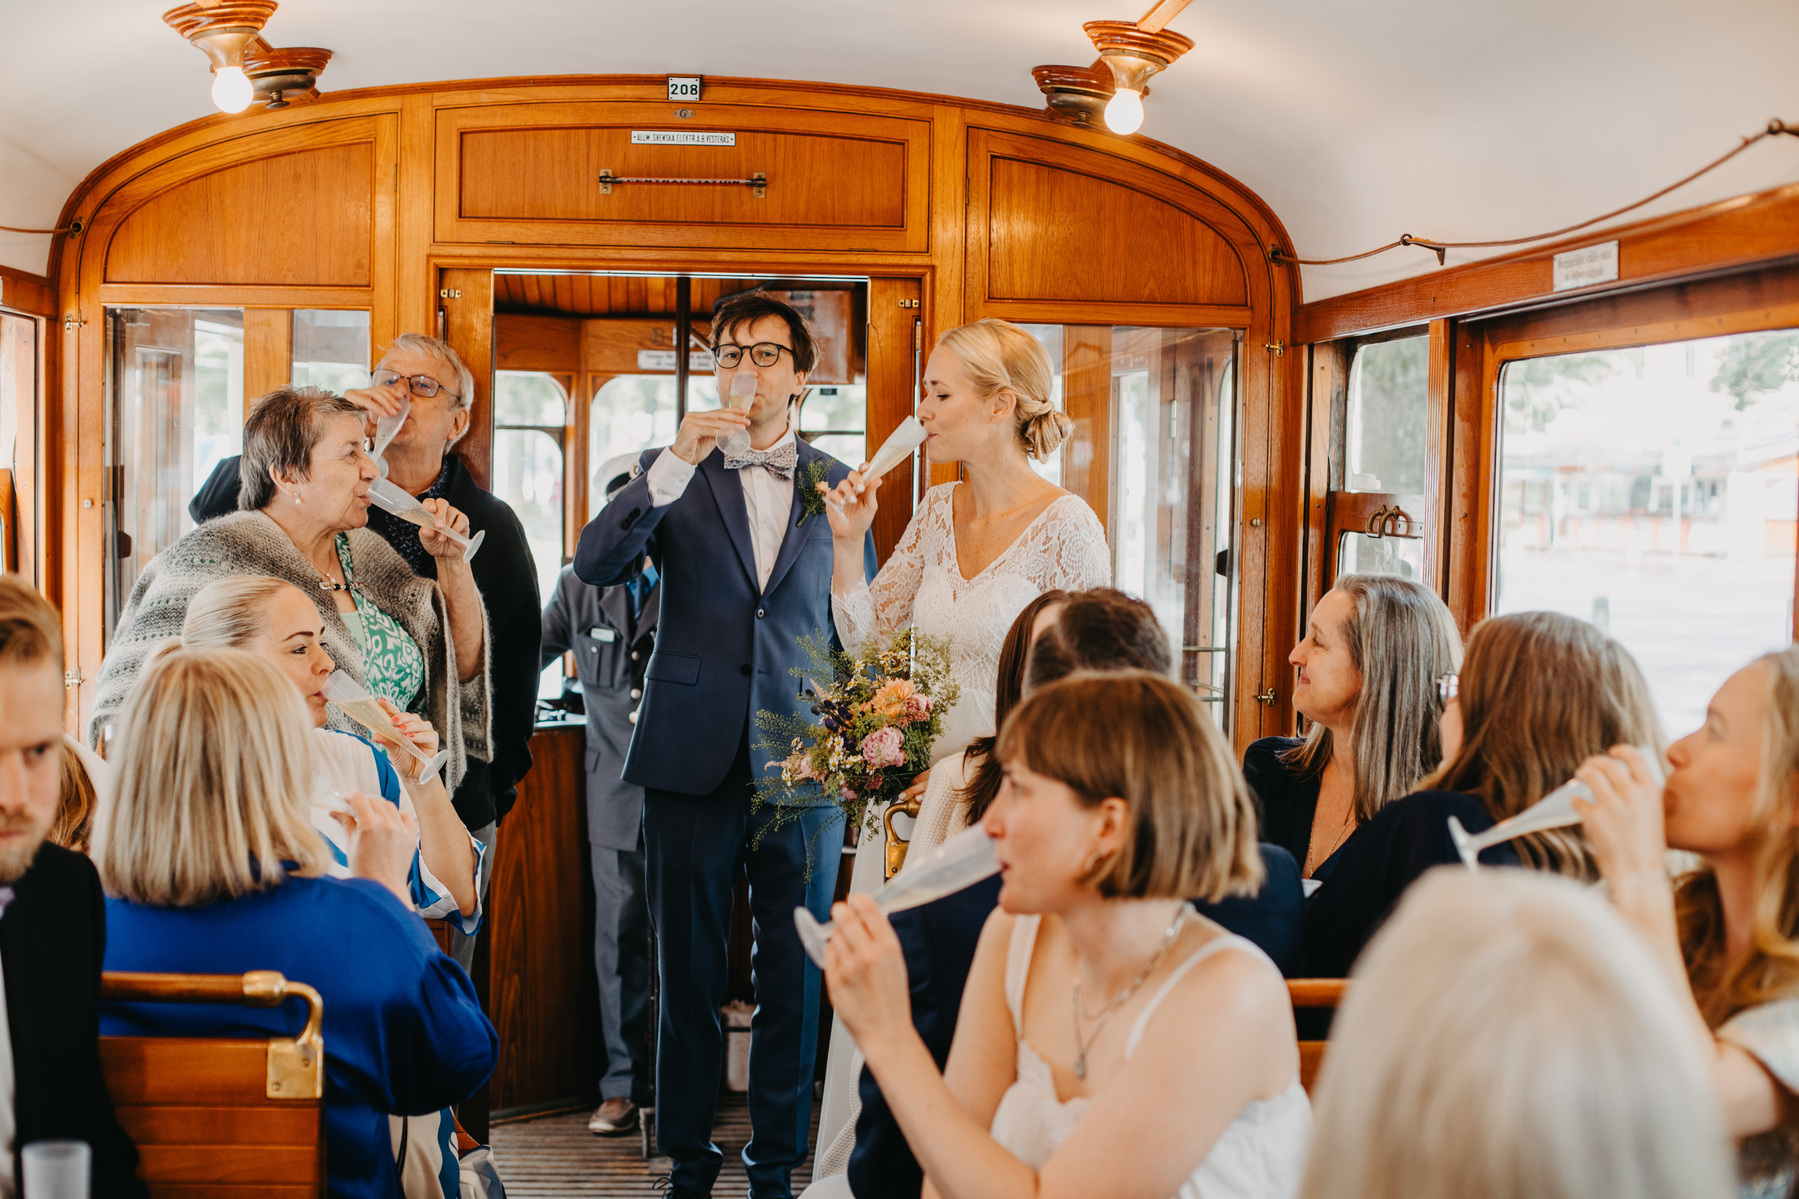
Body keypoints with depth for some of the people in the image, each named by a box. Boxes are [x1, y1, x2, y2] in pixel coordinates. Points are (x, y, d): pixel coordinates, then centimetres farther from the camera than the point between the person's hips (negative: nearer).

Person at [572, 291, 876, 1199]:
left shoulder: (838, 486, 9)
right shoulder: (672, 472, 6)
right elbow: (594, 565, -10)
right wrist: (679, 464, -20)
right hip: (693, 757, -1)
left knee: (795, 976, 6)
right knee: (688, 970, 8)